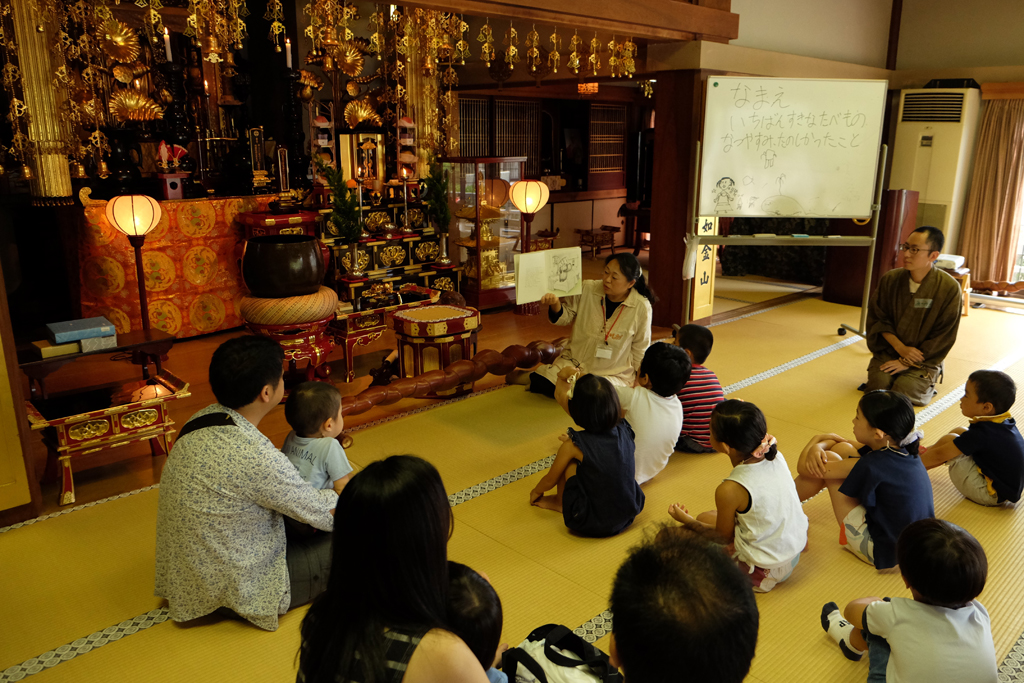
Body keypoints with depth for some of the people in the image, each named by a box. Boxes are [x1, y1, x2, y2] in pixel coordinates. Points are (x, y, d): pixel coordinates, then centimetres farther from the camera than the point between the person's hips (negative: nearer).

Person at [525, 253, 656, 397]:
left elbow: (640, 350, 1)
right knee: (539, 383, -23)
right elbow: (565, 317, 3)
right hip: (574, 362, 1)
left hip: (613, 374, -1)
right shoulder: (587, 289, -9)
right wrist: (555, 304, -19)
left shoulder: (642, 307, -11)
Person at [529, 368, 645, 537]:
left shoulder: (573, 445, -17)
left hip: (590, 525, -5)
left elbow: (549, 481, 1)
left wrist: (536, 492, 22)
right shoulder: (624, 432, -7)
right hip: (627, 518, 6)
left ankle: (560, 502, 25)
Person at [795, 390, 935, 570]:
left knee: (827, 460, -9)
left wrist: (817, 439, 0)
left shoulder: (871, 466, -30)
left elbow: (804, 467, -18)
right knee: (842, 448, 5)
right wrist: (817, 447, -14)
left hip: (884, 553, -8)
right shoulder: (904, 450, -5)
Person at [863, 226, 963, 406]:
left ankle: (927, 384, 12)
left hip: (923, 359, -1)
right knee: (877, 388, -22)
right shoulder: (890, 279, -4)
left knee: (903, 392, -22)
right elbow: (877, 319, 1)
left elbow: (942, 338, -9)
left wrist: (908, 362, -13)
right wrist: (900, 347, -13)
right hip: (888, 353, 2)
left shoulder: (949, 288, -13)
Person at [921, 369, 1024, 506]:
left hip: (991, 494, -9)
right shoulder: (1005, 421, -2)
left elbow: (939, 456, -21)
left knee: (949, 439, -12)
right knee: (958, 432, 9)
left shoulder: (982, 432, -26)